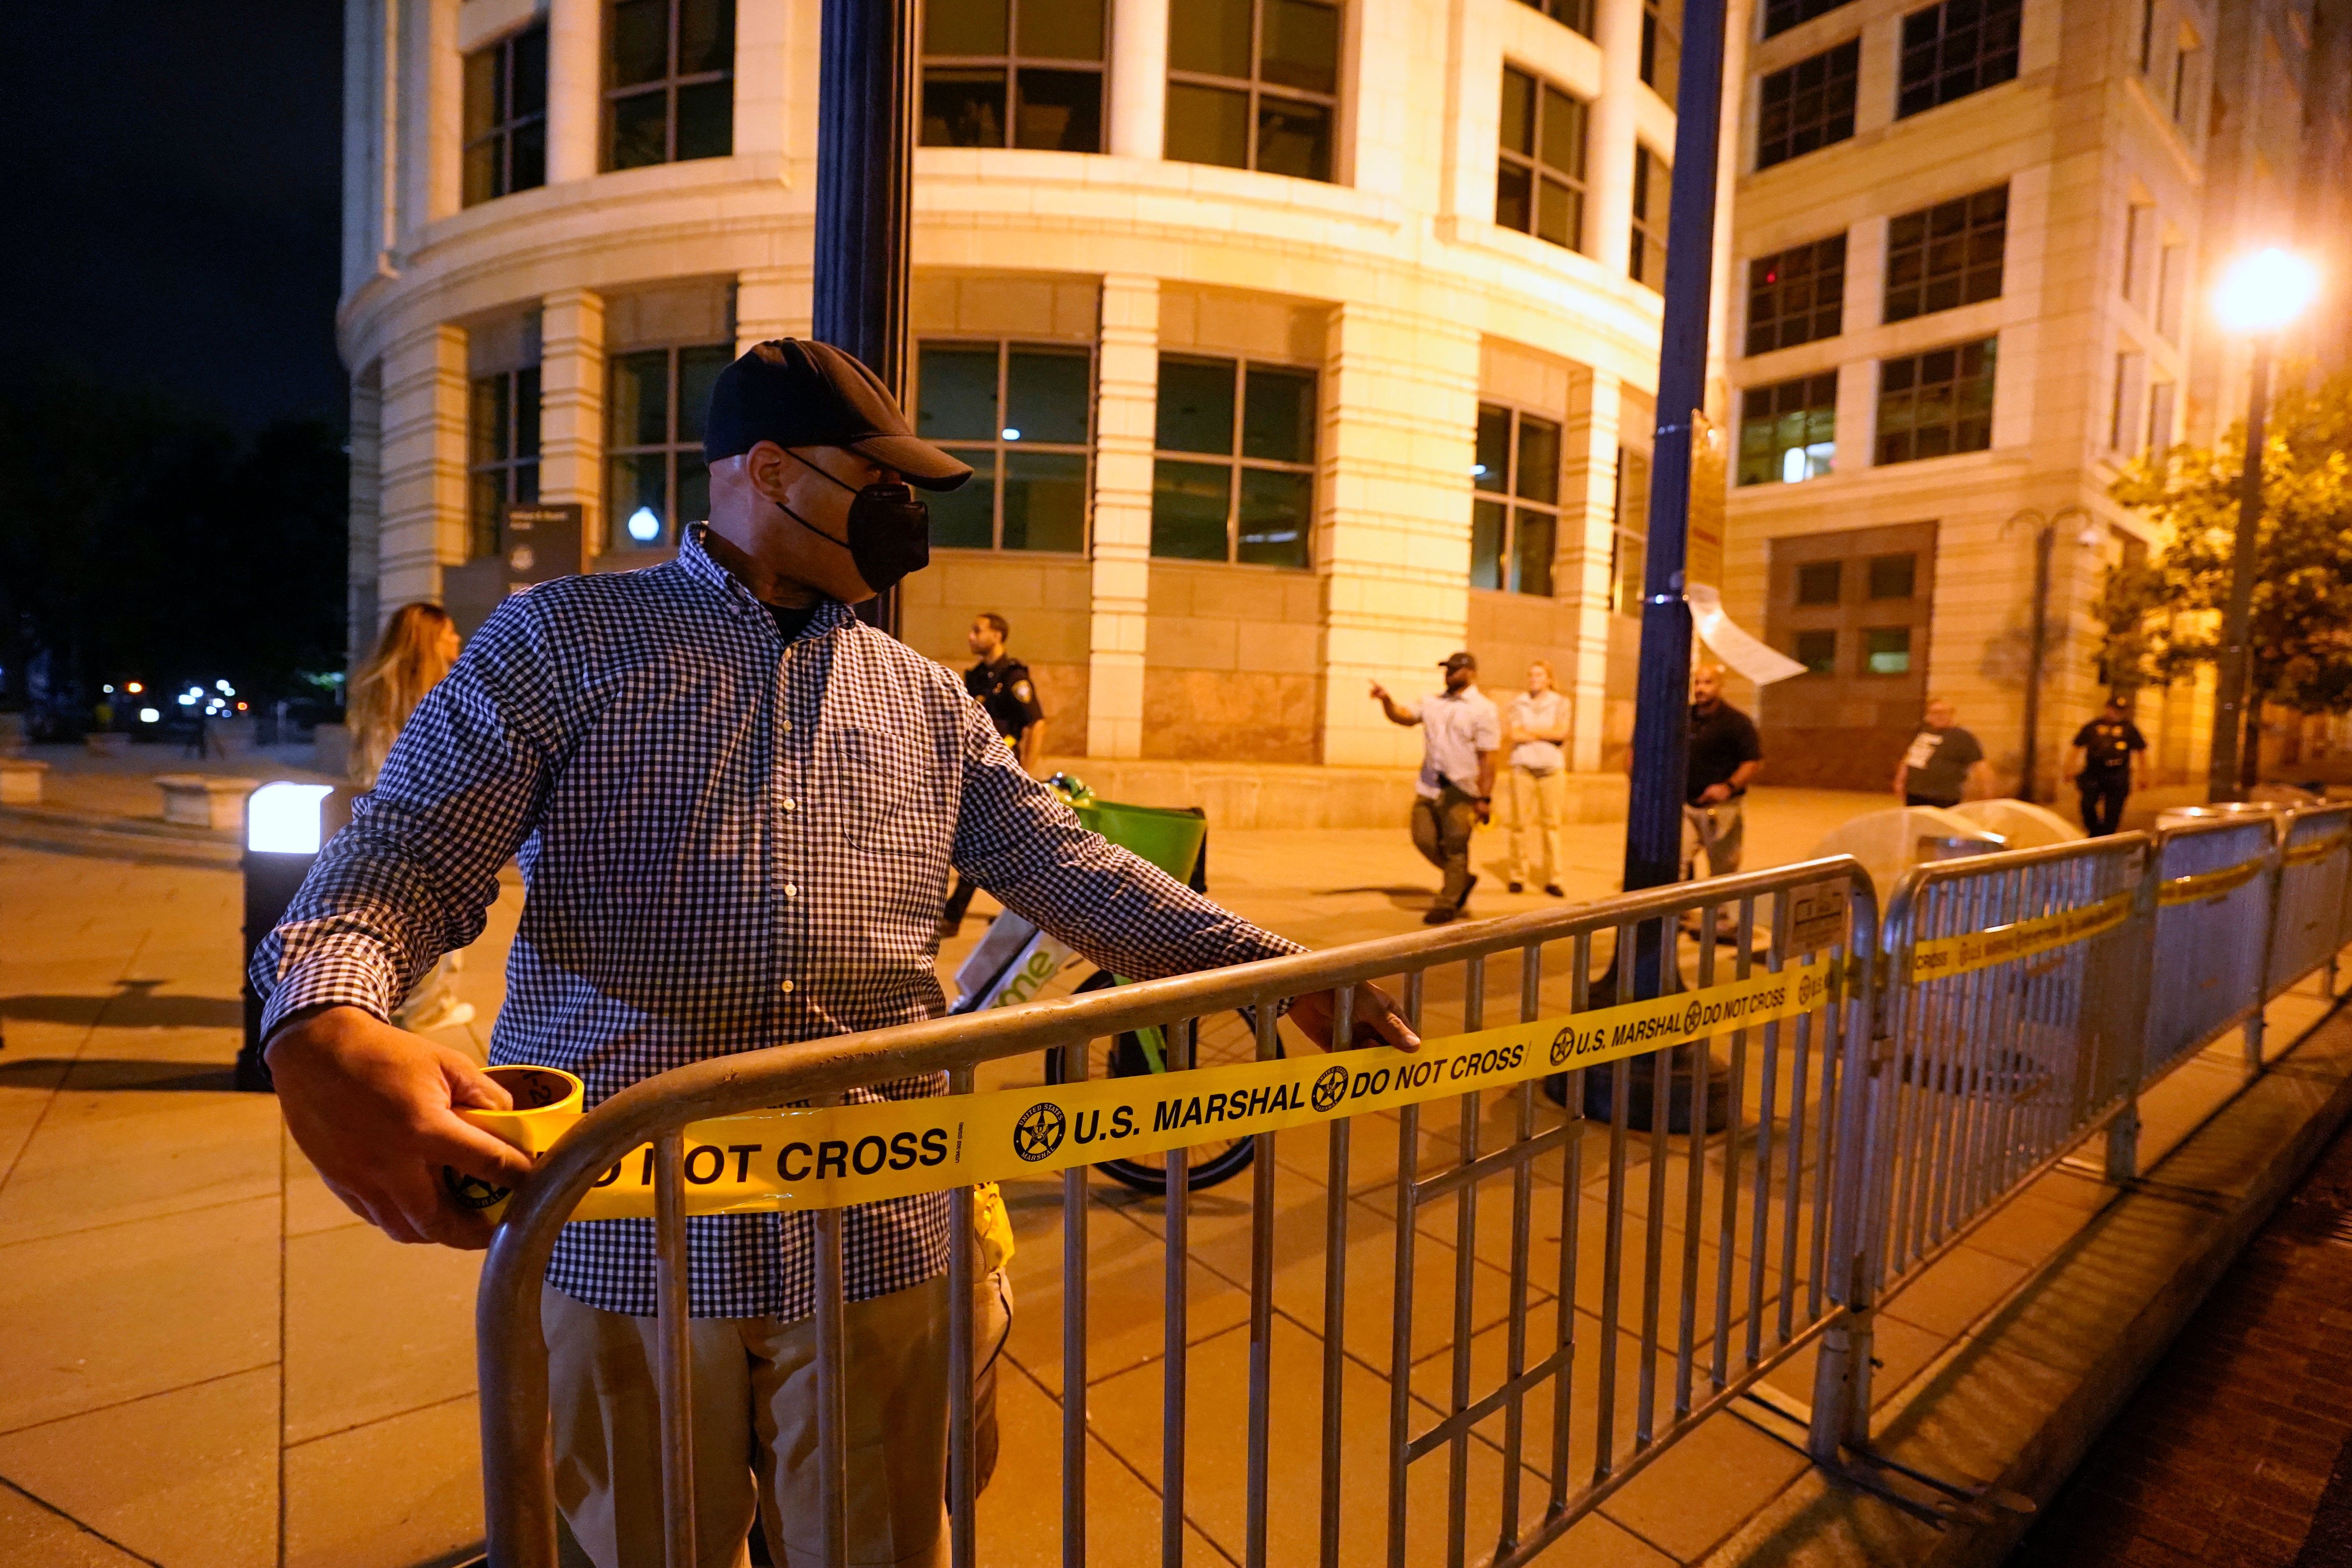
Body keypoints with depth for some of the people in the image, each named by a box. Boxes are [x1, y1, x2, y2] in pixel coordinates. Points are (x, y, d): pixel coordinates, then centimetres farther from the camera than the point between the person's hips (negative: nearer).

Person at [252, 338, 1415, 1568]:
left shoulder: (925, 703, 11)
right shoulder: (562, 639, 2)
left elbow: (1072, 870, 7)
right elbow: (412, 849, -7)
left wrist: (1281, 974, -2)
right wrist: (325, 1029, -30)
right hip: (626, 1244, -2)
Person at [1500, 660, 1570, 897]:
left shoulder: (1560, 703, 9)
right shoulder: (1518, 703, 9)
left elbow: (1562, 733, -6)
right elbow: (1508, 736, -2)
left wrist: (1527, 731, -4)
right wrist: (1545, 734, -6)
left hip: (1552, 766, 0)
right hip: (1523, 766, 0)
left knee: (1552, 823, -2)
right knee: (1521, 821, -3)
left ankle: (1552, 879, 4)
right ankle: (1517, 876, 5)